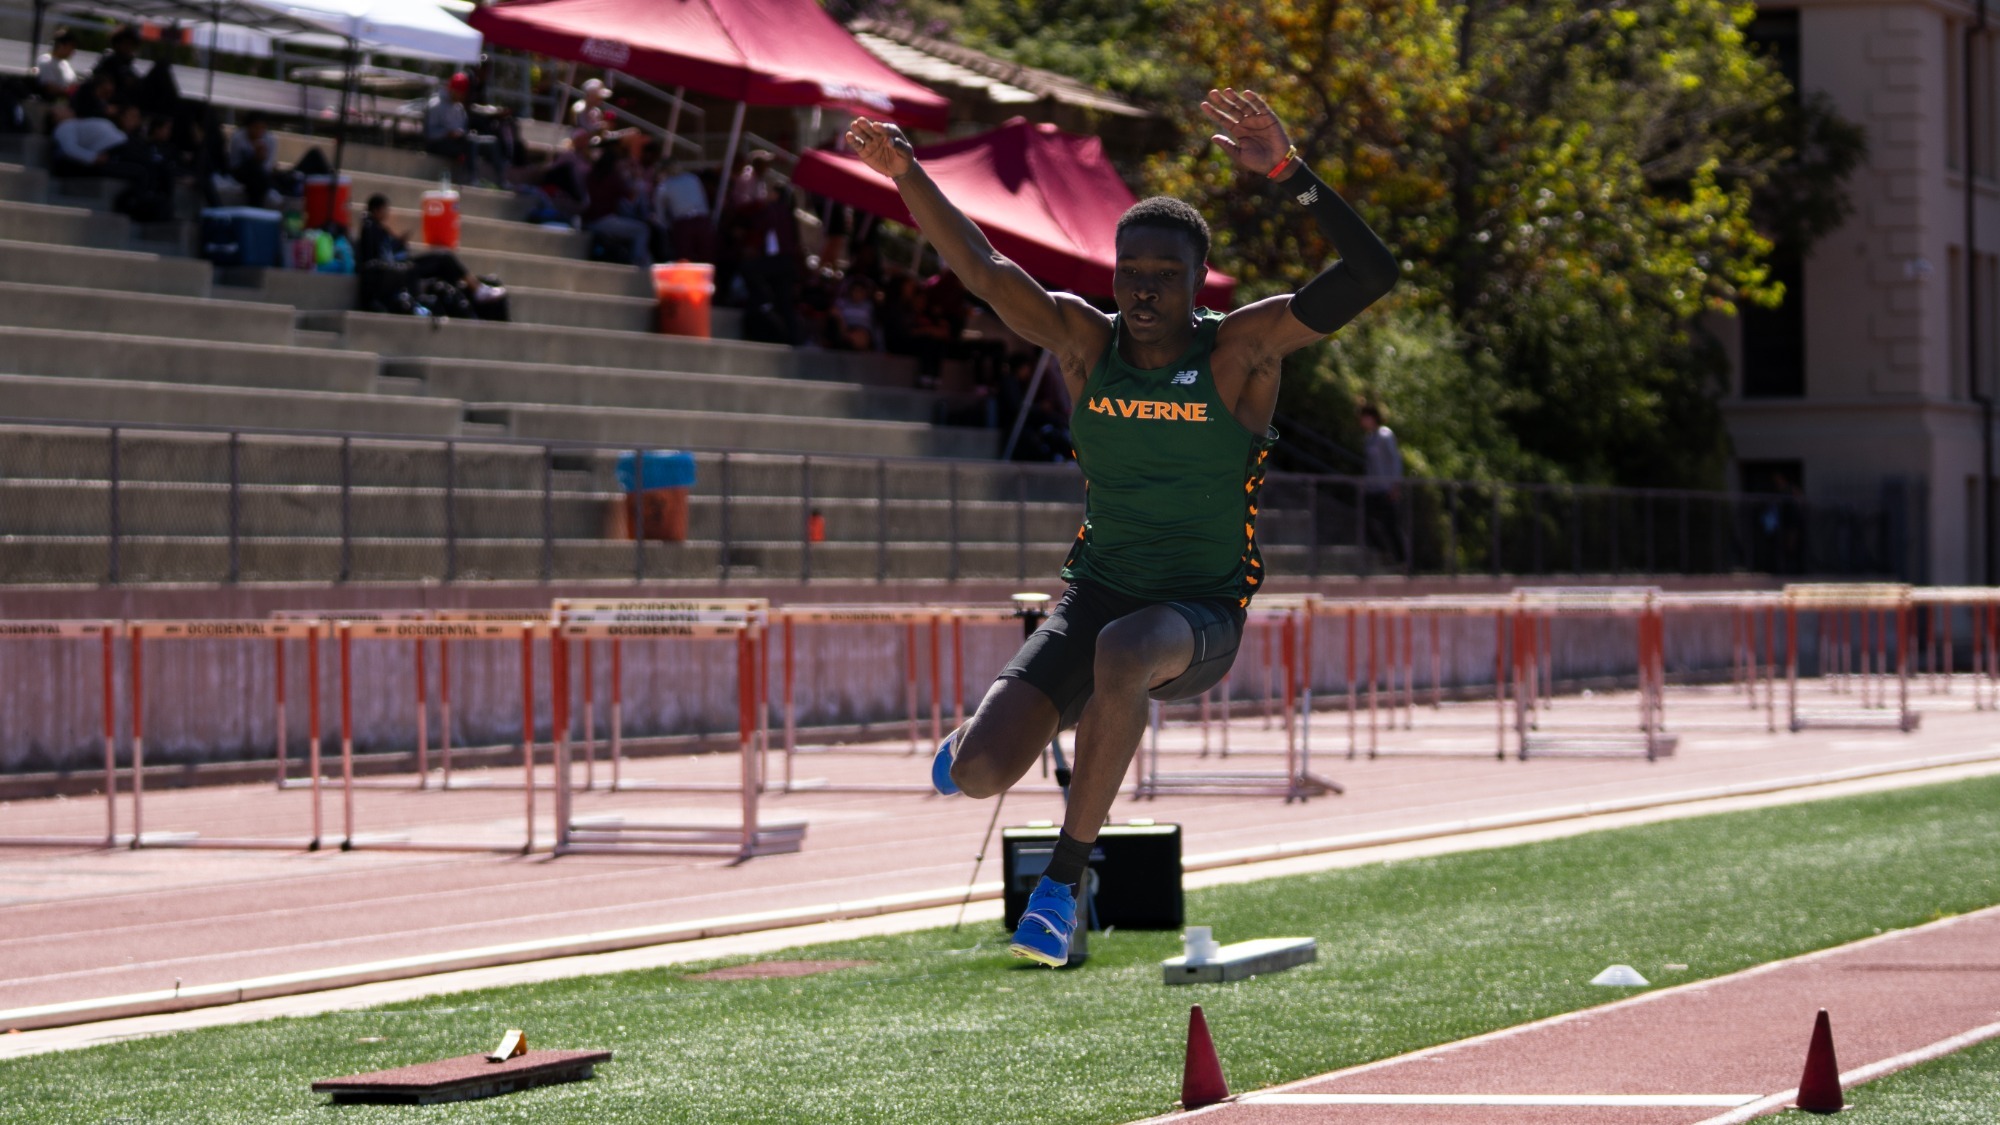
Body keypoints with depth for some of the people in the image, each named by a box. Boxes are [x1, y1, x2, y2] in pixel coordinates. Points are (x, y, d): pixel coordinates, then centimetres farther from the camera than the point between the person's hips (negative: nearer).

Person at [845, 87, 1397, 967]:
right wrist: (908, 178, -29)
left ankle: (1067, 872, -23)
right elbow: (983, 270, -13)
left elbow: (1371, 273, -23)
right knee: (978, 777, -15)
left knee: (1124, 651, -41)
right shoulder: (1084, 342, -1)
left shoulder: (1241, 350, -11)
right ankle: (979, 734, 29)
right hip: (1096, 596, 3)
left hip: (1202, 617, -3)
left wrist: (1287, 175, -37)